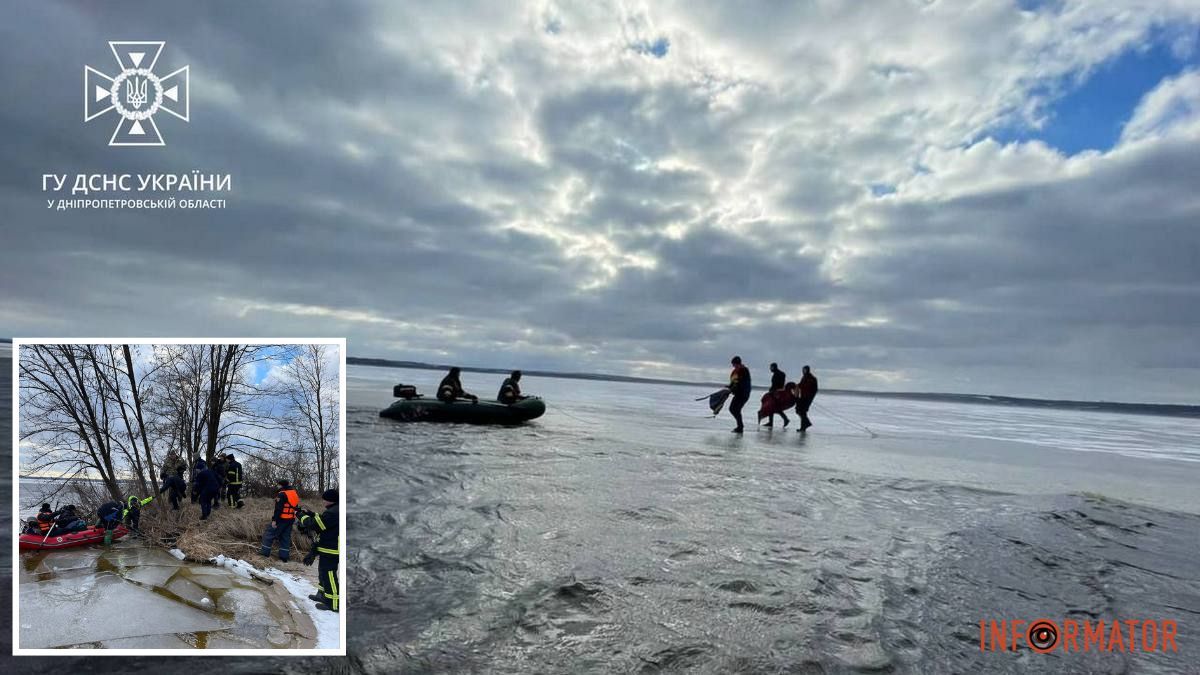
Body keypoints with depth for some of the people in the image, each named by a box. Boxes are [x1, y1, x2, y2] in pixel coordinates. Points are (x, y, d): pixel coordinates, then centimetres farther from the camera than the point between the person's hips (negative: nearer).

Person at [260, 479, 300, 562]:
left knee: (269, 533, 6)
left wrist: (274, 520, -16)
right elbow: (296, 507, 18)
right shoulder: (294, 493, 12)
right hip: (291, 519, 8)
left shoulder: (281, 494, -14)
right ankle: (284, 556, 12)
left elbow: (278, 509, -18)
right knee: (286, 537, 12)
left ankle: (265, 552, 8)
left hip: (282, 519, -8)